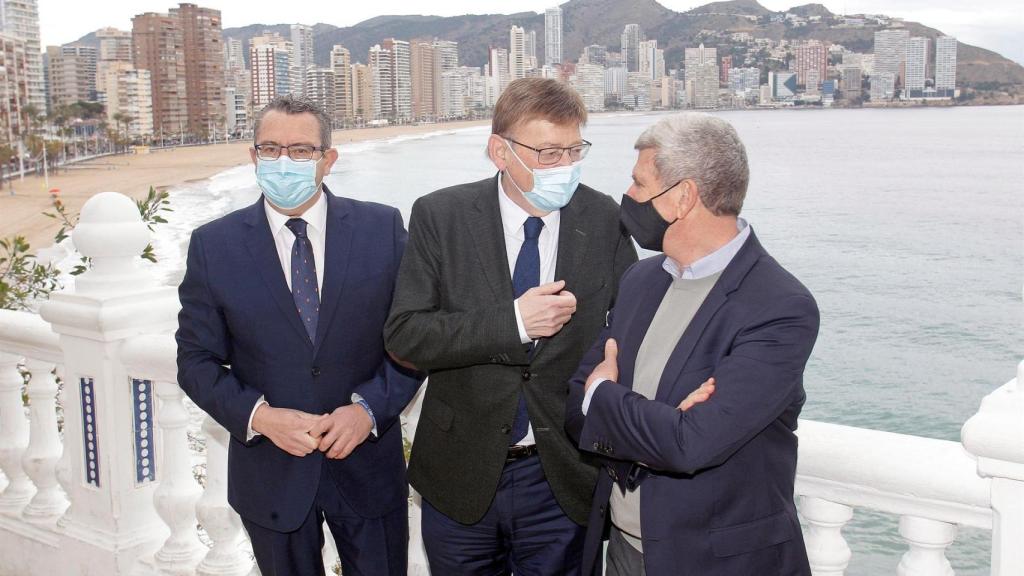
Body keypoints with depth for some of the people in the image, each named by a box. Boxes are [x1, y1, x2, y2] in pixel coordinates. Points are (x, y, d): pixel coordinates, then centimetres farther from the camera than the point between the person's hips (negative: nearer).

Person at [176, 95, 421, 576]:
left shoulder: (383, 228, -6)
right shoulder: (212, 245, -4)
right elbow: (196, 360, -1)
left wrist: (369, 407, -16)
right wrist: (259, 415, -17)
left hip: (368, 465, 0)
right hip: (269, 473, 0)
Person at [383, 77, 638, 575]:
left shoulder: (605, 220, -6)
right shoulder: (440, 216, -8)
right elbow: (403, 333, -13)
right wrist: (512, 322, -23)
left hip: (563, 478, 1)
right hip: (461, 476, 0)